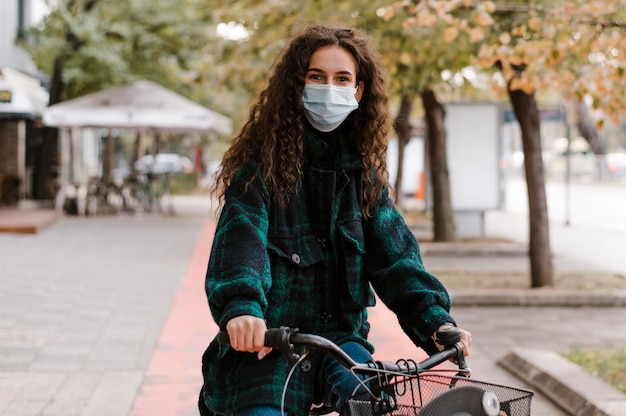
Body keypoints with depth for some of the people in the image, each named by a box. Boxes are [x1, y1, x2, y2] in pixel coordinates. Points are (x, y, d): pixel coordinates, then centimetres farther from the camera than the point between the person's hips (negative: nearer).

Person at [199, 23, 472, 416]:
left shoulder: (363, 171, 10)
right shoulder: (263, 162, -3)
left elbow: (394, 253, 2)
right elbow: (240, 239, -18)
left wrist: (436, 320, -15)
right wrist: (240, 308, -38)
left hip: (340, 336, 3)